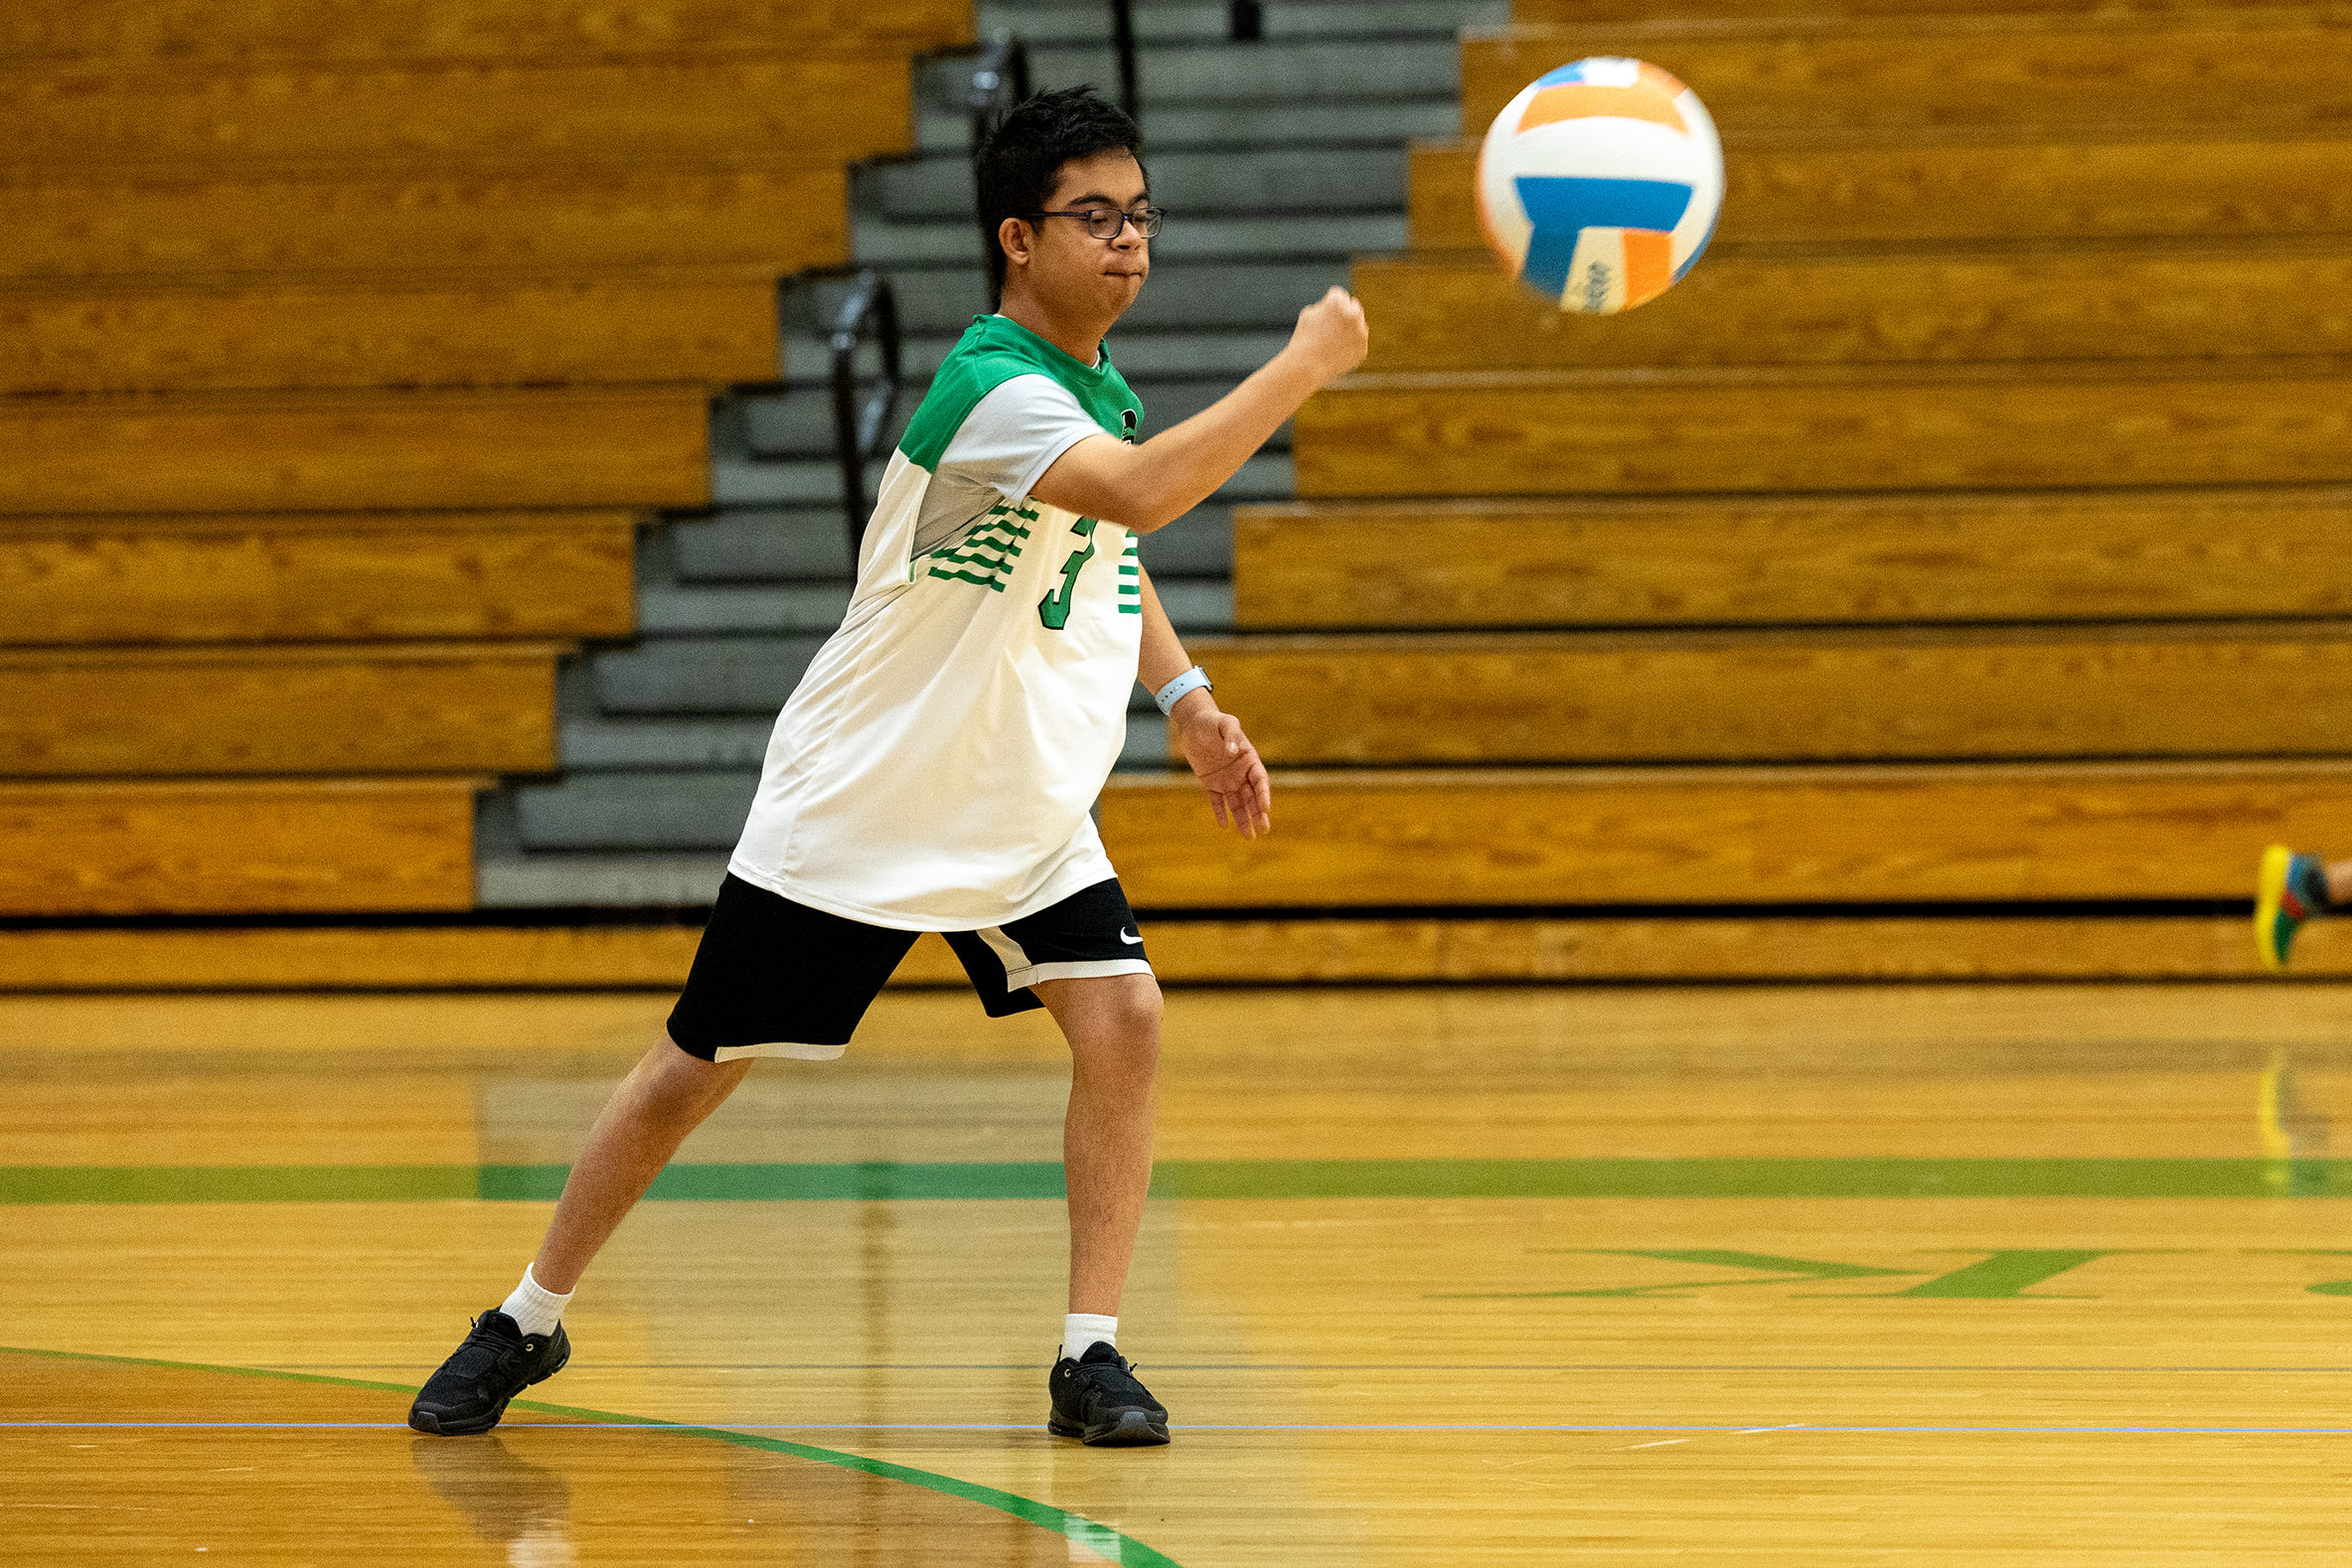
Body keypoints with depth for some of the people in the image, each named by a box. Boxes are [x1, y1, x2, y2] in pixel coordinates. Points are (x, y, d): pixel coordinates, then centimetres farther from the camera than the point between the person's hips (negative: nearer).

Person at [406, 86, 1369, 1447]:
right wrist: (1301, 368, -38)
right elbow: (1143, 492, -43)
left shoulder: (1102, 389, 2)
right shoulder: (992, 389, -25)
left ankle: (1092, 1355, -8)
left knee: (1123, 1020, -15)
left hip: (1027, 810, 7)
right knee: (701, 1067, 4)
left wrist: (1188, 700, 10)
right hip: (856, 807, -7)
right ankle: (529, 1323, 22)